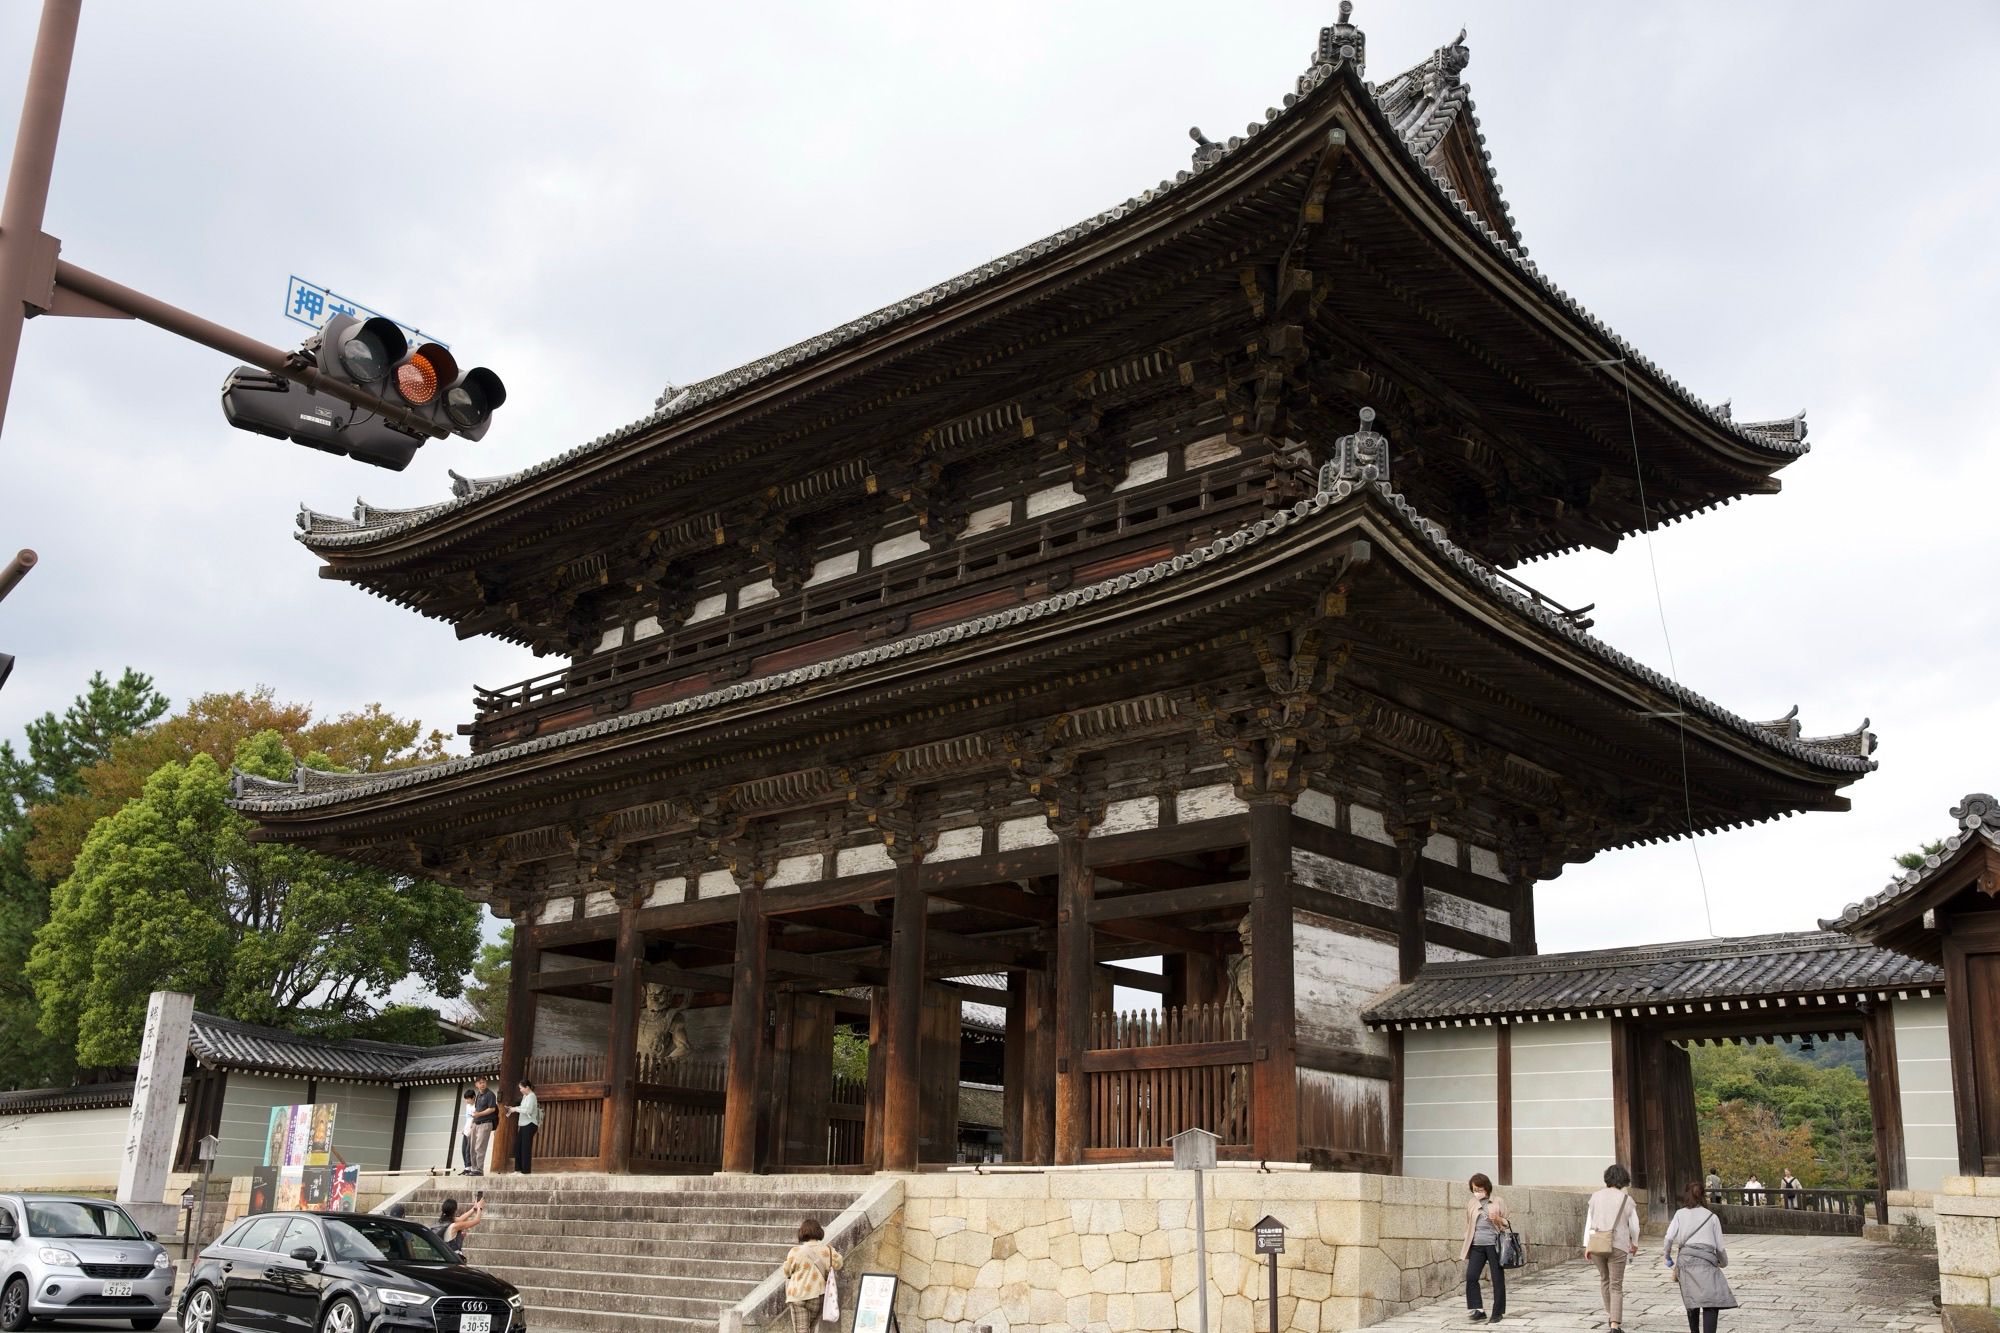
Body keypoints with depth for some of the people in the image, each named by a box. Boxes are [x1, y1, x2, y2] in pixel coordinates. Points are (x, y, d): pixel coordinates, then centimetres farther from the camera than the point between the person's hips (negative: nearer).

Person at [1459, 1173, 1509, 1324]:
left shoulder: (1497, 1202, 1)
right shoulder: (1471, 1203, 9)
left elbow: (1508, 1223, 7)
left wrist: (1498, 1219, -14)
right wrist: (1466, 1246, 15)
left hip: (1494, 1245, -3)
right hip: (1477, 1245, 3)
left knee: (1498, 1279, 2)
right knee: (1471, 1276, -10)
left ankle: (1498, 1313, 12)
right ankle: (1478, 1310, -2)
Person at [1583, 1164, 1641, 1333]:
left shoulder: (1596, 1197, 3)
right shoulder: (1627, 1200, -2)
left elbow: (1589, 1222, 3)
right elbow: (1634, 1226, 4)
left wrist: (1587, 1246, 7)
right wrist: (1635, 1243, 23)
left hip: (1596, 1244, 2)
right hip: (1618, 1246, -2)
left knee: (1604, 1279, 23)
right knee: (1616, 1286, 2)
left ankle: (1612, 1316, 34)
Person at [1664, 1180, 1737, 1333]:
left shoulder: (1680, 1214, 13)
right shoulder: (1712, 1217, 13)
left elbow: (1669, 1238, 0)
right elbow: (1720, 1247, 13)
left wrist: (1668, 1257, 16)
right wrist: (1724, 1263, 32)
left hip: (1685, 1259, 3)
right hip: (1706, 1260, -3)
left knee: (1692, 1298, 19)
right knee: (1711, 1300, -11)